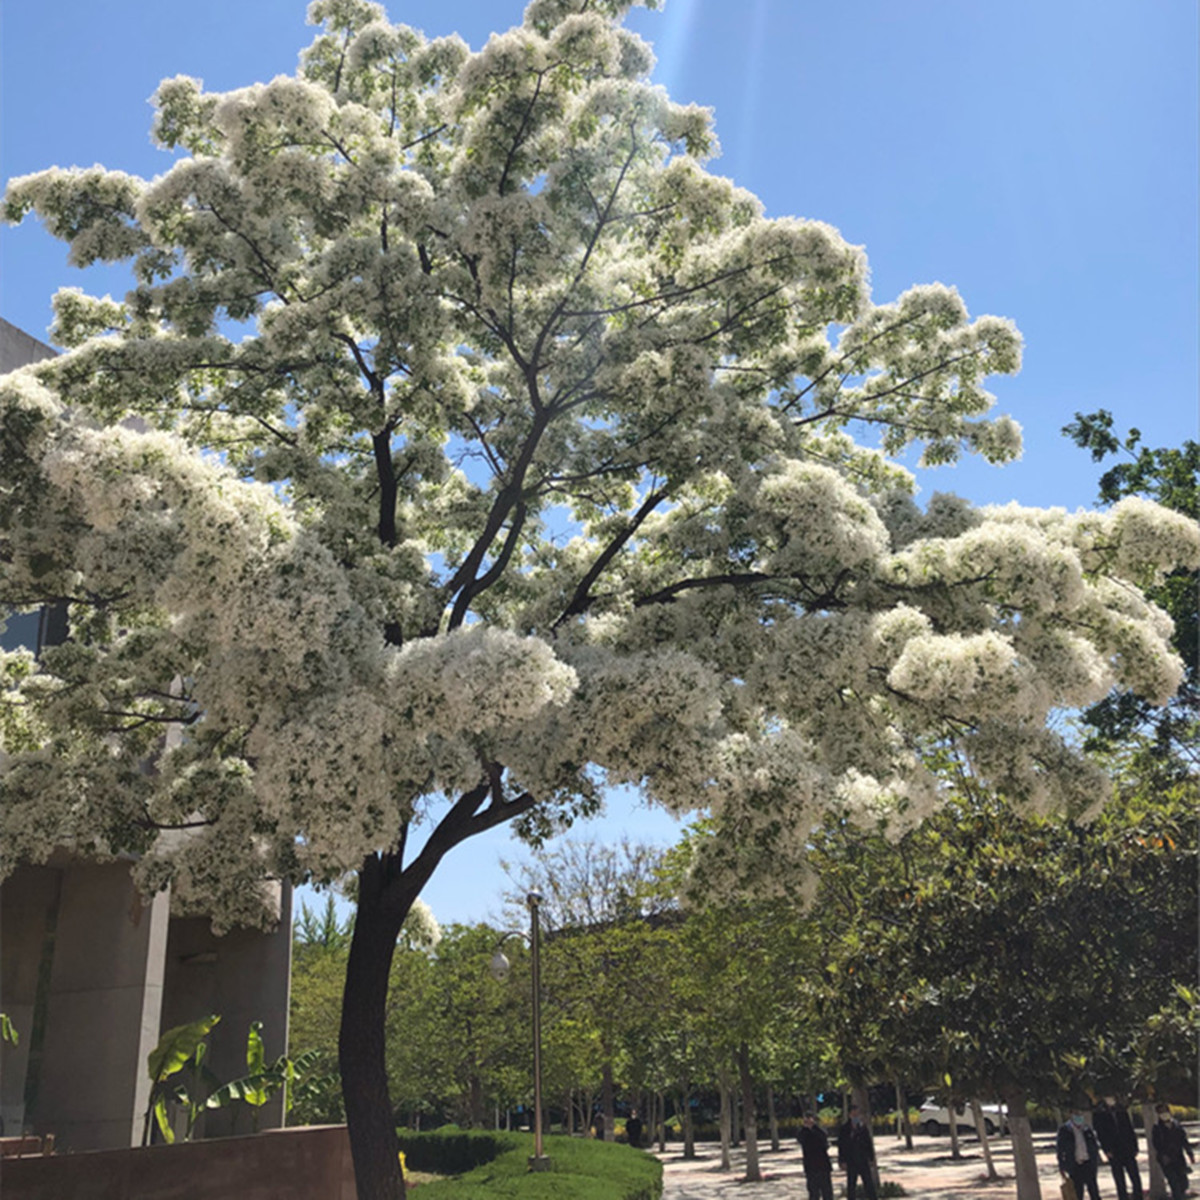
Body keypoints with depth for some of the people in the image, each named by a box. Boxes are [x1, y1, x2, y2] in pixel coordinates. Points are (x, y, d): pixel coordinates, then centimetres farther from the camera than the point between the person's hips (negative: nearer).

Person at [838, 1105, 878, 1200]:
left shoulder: (864, 1128, 5)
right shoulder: (845, 1129, -3)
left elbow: (869, 1145, 10)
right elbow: (841, 1146, -3)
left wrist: (871, 1159, 7)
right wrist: (842, 1161, -8)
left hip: (864, 1161, 2)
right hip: (851, 1163, -2)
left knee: (869, 1185, 1)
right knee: (851, 1186, 5)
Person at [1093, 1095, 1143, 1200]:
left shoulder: (1122, 1111, 10)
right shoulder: (1099, 1114, 0)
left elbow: (1130, 1130, 12)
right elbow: (1100, 1134, -3)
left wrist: (1135, 1147, 5)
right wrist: (1107, 1150, -11)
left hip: (1128, 1151, 2)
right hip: (1114, 1154, -2)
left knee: (1136, 1179, 0)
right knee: (1120, 1182, 2)